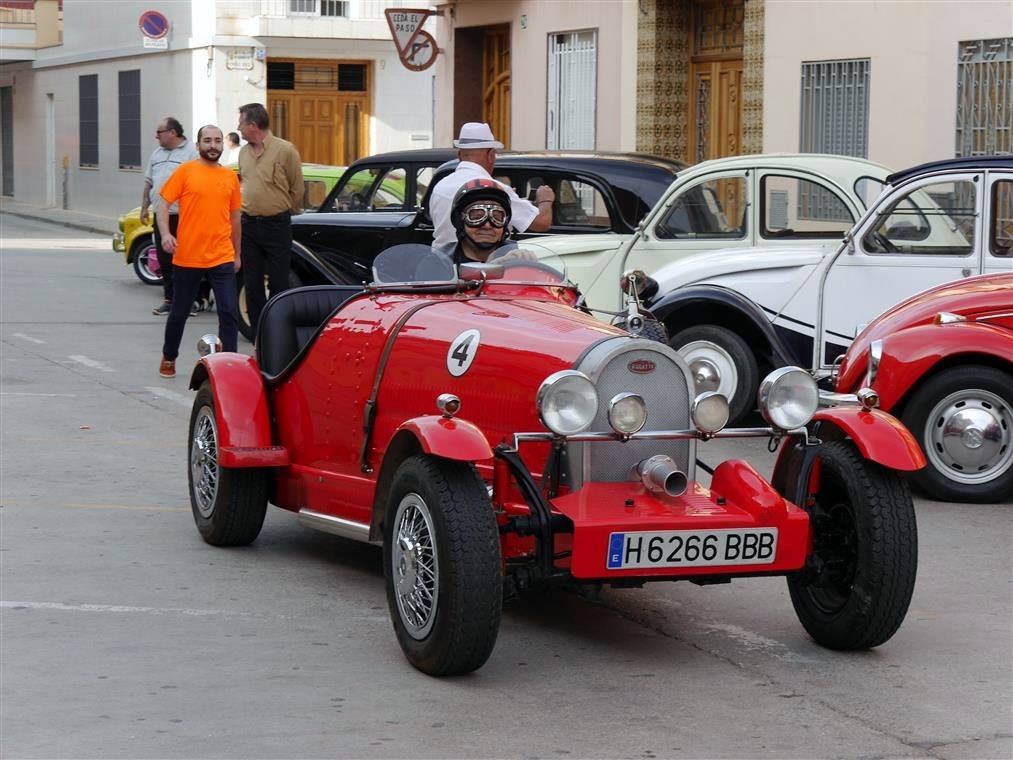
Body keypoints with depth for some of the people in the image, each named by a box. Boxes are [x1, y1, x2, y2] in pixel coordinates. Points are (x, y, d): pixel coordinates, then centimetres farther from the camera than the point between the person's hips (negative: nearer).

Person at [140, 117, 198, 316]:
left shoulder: (191, 152, -5)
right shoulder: (157, 154, 18)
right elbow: (148, 183, 23)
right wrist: (144, 208, 18)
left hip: (183, 216, -7)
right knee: (164, 260, 10)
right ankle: (169, 299, 18)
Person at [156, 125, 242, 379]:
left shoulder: (230, 177, 9)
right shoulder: (185, 171, -1)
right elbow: (163, 205, -2)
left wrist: (237, 254, 19)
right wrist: (165, 234, -18)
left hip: (222, 258, 2)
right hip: (187, 257, -2)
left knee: (229, 313, -6)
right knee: (179, 313, 11)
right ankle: (169, 358, 30)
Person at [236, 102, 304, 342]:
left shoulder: (285, 150, -8)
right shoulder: (244, 152, 10)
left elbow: (297, 188, -1)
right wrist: (248, 210, 15)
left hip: (276, 225, -5)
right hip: (248, 224, 5)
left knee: (278, 284, 0)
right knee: (252, 285, 7)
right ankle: (258, 337, 16)